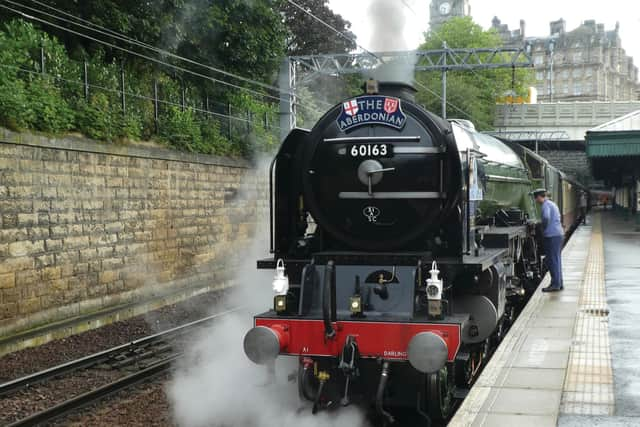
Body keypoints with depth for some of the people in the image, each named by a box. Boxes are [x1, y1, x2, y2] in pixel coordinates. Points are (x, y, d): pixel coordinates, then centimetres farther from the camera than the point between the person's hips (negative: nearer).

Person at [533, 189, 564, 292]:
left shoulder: (545, 205, -12)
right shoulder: (551, 204, 19)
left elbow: (546, 217, -28)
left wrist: (544, 228, -10)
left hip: (552, 235, -10)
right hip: (558, 234, 10)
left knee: (552, 260, -6)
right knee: (556, 260, 14)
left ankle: (555, 284, -4)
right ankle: (559, 283, 18)